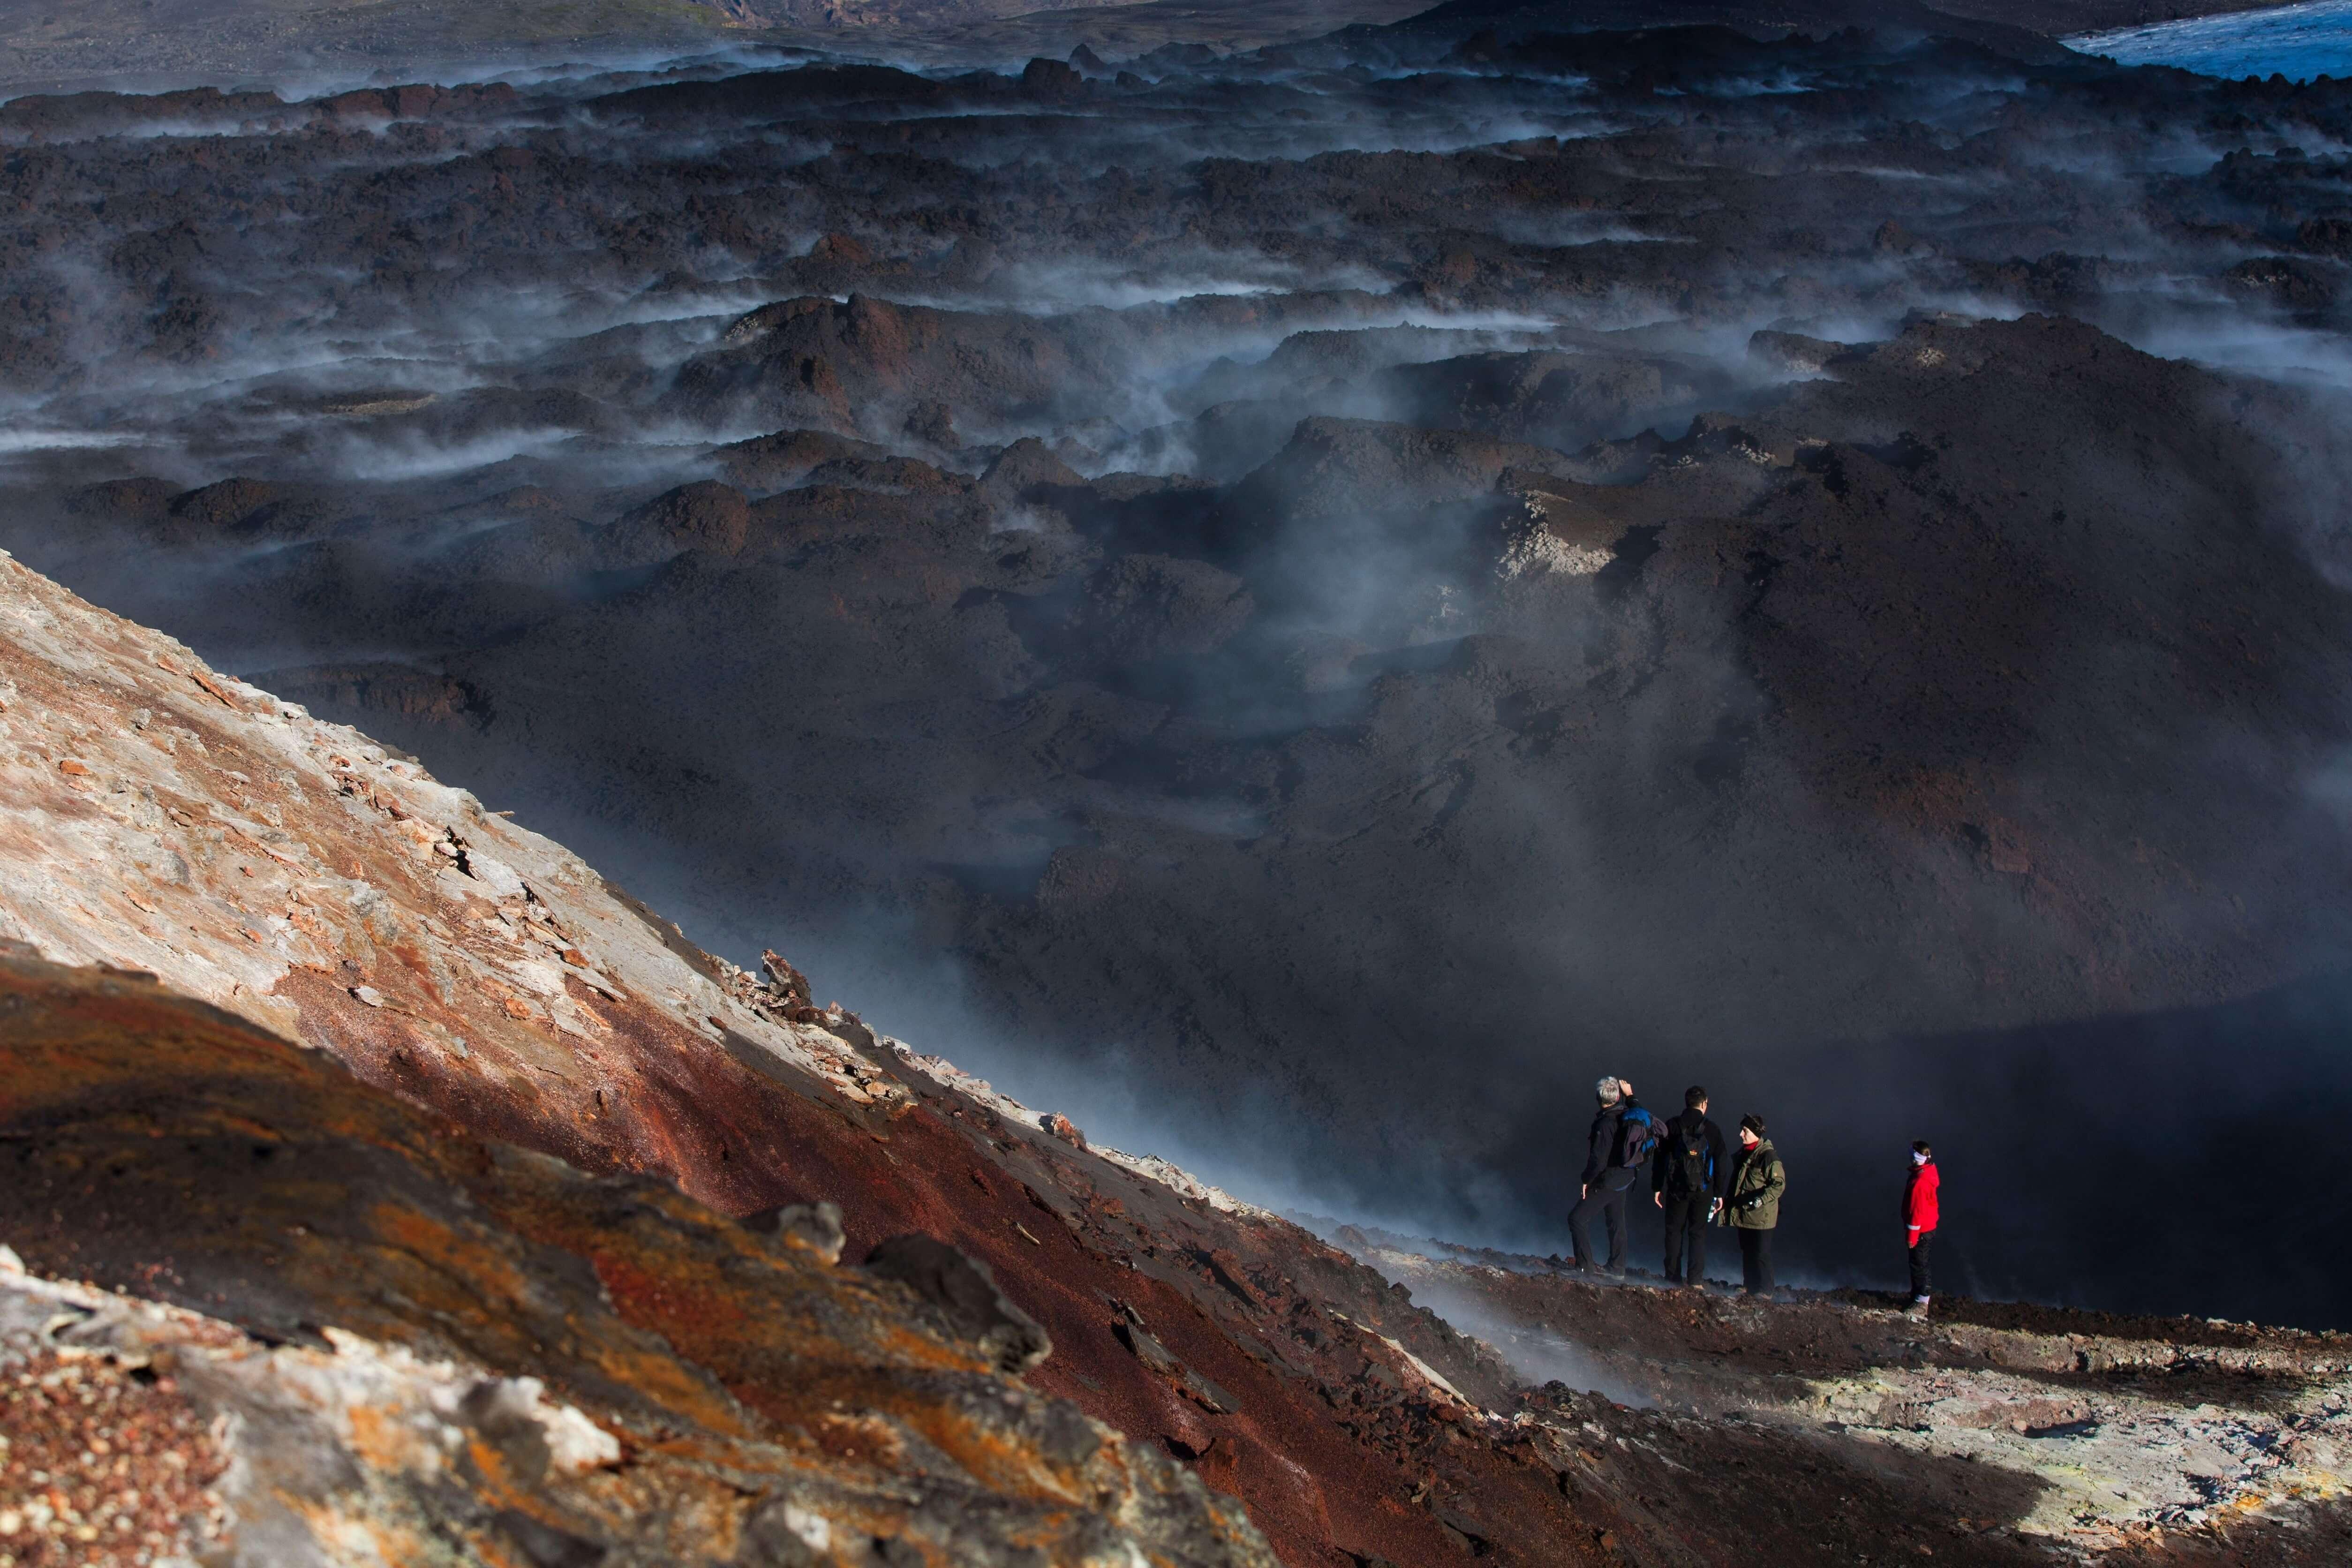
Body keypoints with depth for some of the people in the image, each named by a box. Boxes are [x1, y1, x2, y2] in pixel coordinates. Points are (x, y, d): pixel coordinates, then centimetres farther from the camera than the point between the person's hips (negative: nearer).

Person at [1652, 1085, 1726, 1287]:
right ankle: (1696, 1279, 1)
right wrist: (1719, 1194, 7)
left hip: (1677, 1189, 0)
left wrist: (1656, 1188, 6)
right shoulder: (1712, 1130, -1)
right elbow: (1721, 1164, 1)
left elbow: (1660, 1159, 0)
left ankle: (1673, 1276, 8)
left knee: (1674, 1231, 9)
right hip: (1703, 1191, 0)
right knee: (1698, 1233, 6)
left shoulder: (1672, 1127, -1)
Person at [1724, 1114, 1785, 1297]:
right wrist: (1728, 1203, 20)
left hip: (1761, 1215, -9)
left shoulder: (1768, 1155, -15)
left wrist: (1761, 1199, -27)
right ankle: (1749, 1288, 23)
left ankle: (1764, 1291, 2)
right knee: (1747, 1253, 15)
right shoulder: (1744, 1153, 13)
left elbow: (1779, 1184, -18)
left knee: (1761, 1254, -4)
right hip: (1743, 1214, 9)